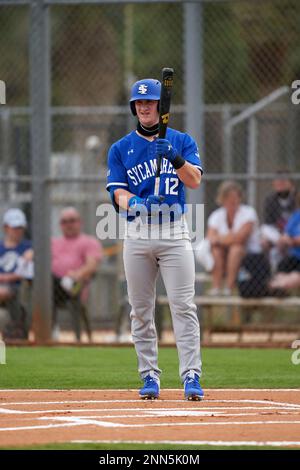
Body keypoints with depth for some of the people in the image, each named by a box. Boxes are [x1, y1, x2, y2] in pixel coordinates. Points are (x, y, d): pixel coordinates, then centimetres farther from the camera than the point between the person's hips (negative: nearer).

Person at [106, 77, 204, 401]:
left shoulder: (182, 142, 7)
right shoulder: (121, 149, 9)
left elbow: (194, 181, -7)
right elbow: (118, 192, 0)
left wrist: (176, 158, -26)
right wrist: (135, 203, -23)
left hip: (175, 232, -2)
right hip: (137, 234, 2)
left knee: (183, 306, -10)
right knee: (141, 310, 3)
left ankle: (191, 376, -13)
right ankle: (150, 376, 10)